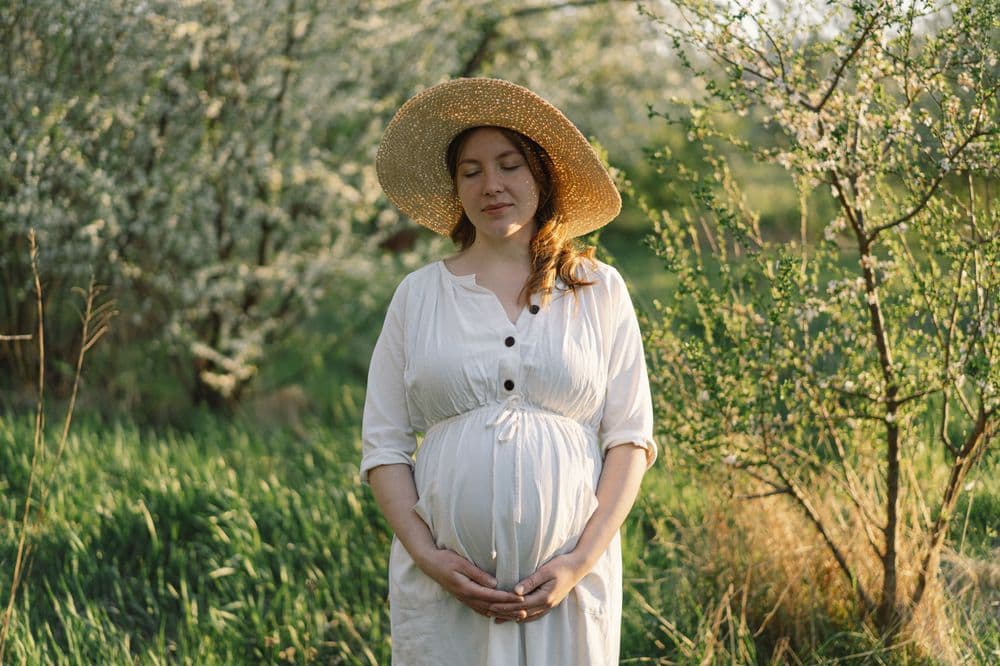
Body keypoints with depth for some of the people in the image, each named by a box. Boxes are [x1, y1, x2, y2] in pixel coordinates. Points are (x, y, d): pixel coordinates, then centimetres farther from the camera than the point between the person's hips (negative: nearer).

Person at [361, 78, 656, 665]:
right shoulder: (418, 296, 7)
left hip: (567, 579, 0)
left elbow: (631, 439, 2)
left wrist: (581, 561, -8)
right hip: (445, 582, 1)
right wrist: (428, 558, -7)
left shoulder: (599, 291, 5)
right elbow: (383, 446, 5)